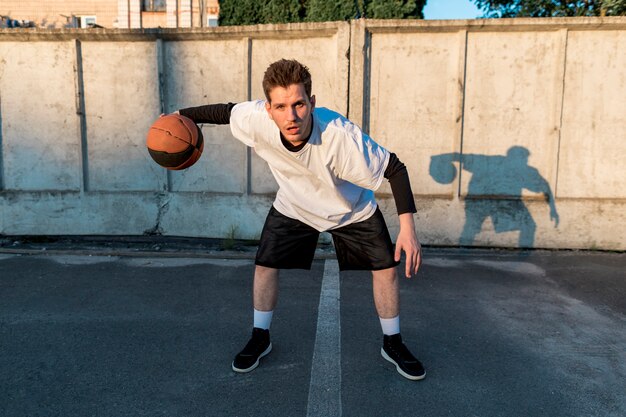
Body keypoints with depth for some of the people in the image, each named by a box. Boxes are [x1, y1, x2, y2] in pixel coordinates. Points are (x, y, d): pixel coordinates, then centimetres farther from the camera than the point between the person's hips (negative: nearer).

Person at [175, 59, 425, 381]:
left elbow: (395, 169, -31)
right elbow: (226, 111, -8)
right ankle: (260, 339, 23)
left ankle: (392, 343, 22)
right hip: (293, 206, 2)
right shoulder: (255, 119, -32)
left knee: (386, 267, -3)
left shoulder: (341, 136, -41)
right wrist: (182, 115, -4)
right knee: (265, 266, -3)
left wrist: (407, 227, -38)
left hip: (351, 210, -1)